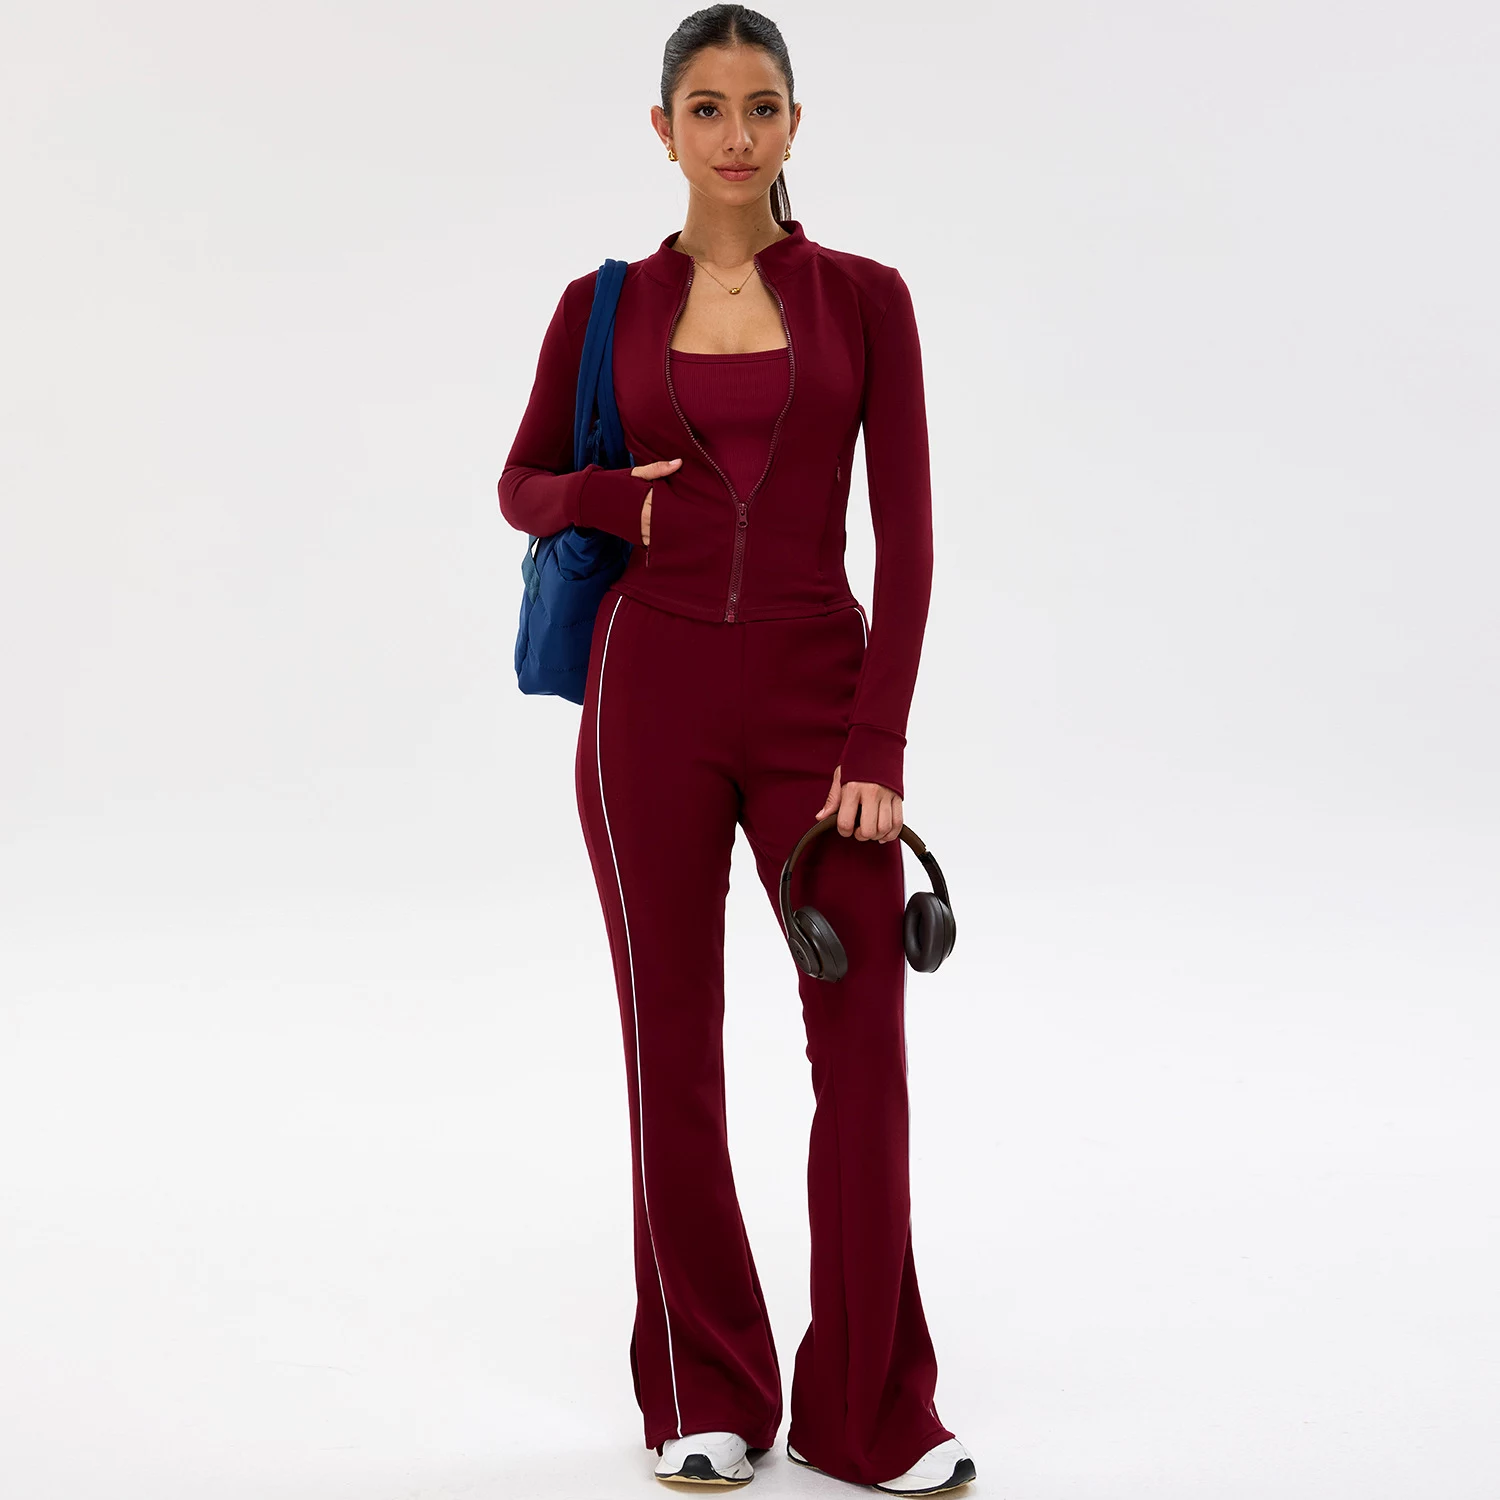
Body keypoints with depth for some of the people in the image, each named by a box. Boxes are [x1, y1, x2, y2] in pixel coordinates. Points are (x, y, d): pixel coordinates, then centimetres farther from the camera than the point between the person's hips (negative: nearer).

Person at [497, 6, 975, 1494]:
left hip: (820, 693, 0)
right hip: (654, 688, 0)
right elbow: (524, 488, 15)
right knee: (675, 1044, 5)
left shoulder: (863, 298, 3)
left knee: (864, 1045, -1)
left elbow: (903, 530, -2)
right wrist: (619, 498, -8)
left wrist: (878, 741, -10)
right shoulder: (605, 306, 5)